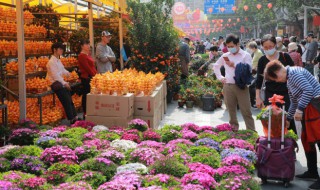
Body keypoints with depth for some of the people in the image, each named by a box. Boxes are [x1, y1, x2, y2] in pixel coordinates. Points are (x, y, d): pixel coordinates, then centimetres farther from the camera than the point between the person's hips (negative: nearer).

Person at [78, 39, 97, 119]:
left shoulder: (88, 54, 17)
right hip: (86, 78, -9)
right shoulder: (82, 56, -11)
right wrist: (95, 76, -11)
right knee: (86, 96, -3)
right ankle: (86, 114, 3)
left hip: (91, 77, 9)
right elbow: (87, 68, -15)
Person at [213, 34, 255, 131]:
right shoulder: (225, 56, 11)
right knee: (231, 111, 12)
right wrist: (220, 77, 12)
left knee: (246, 111, -3)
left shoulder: (246, 55, -1)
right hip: (228, 86, 4)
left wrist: (234, 65, -15)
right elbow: (216, 66, 24)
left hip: (241, 86, -4)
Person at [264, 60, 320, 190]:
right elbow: (294, 102, 27)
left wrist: (300, 109, -20)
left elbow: (308, 90, -23)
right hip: (308, 108, 10)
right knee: (306, 139, 15)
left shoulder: (294, 73, -12)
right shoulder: (289, 81, 19)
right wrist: (288, 119, 30)